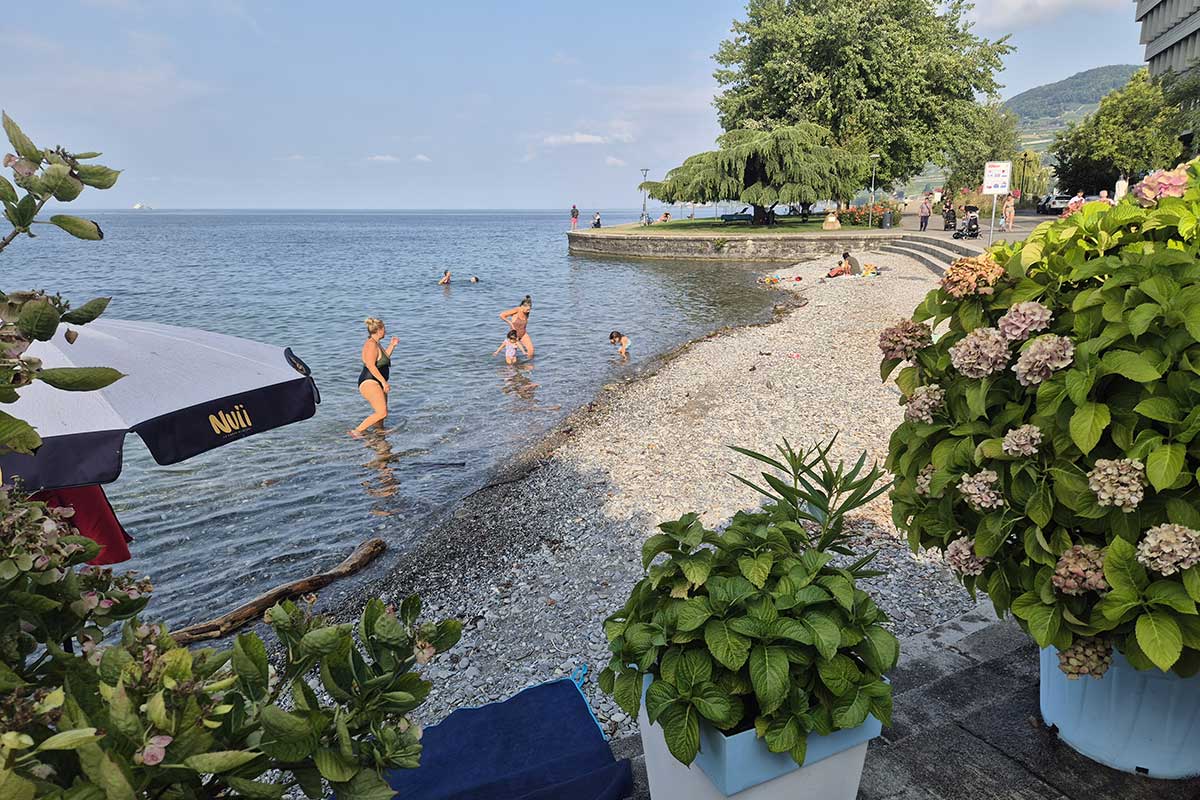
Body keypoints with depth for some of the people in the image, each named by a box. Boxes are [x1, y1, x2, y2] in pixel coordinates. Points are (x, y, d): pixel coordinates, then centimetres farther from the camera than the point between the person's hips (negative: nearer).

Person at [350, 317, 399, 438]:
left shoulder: (376, 343, 15)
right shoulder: (371, 344, -16)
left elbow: (384, 358, 29)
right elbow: (371, 366, -24)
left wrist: (392, 345, 21)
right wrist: (384, 381, -24)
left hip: (376, 383, 11)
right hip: (369, 383, -11)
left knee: (383, 412, 16)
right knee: (381, 413, -20)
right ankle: (356, 431, -19)